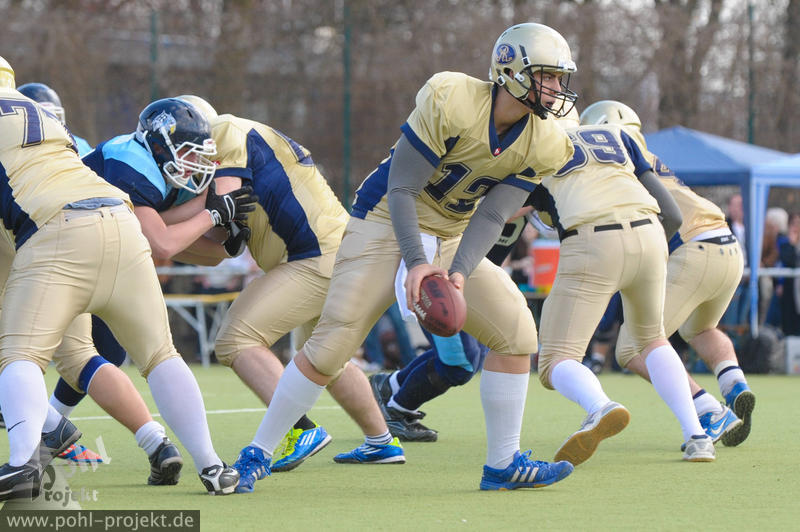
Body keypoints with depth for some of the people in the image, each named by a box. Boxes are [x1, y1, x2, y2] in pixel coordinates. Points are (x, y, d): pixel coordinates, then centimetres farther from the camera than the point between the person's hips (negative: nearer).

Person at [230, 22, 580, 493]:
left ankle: (504, 464, 1)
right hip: (388, 225, -6)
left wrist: (460, 273, -28)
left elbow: (492, 216, -11)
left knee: (515, 331, -9)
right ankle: (259, 456, 2)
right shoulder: (451, 100, -24)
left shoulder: (541, 144, -7)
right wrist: (416, 263, -32)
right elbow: (401, 189, -22)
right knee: (330, 347, -13)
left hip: (451, 242, 6)